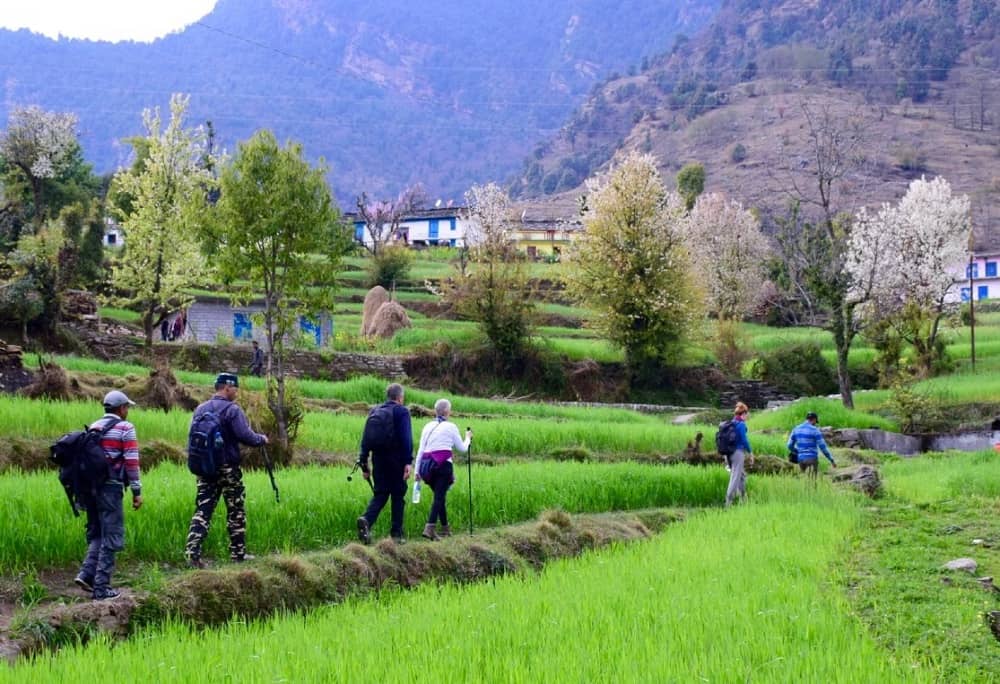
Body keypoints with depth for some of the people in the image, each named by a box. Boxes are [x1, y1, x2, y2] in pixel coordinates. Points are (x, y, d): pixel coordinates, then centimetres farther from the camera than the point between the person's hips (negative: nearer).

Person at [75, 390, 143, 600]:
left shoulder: (93, 428, 15)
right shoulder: (125, 428, -5)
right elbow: (131, 462, -10)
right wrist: (136, 491, -7)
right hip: (110, 488, -6)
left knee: (96, 534, 19)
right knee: (111, 537, 0)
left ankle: (86, 574, 3)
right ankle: (101, 587, -1)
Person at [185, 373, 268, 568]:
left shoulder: (200, 410, 8)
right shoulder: (232, 410, -11)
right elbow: (246, 436, -19)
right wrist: (262, 439, -1)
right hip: (228, 469, -5)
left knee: (203, 510, 3)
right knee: (236, 511, 8)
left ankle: (192, 551, -10)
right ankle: (238, 553, 15)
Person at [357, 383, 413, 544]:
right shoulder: (402, 411, -5)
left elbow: (366, 439, 10)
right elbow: (406, 438, -14)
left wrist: (363, 462, 13)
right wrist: (408, 461, -16)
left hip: (379, 460, 5)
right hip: (396, 461, -4)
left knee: (380, 493, 9)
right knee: (398, 495, 6)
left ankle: (366, 520, -18)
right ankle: (396, 534, 7)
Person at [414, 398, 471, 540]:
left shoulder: (428, 426, 13)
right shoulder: (451, 427, 1)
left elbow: (420, 450, 10)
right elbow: (462, 448, 9)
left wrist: (417, 471, 12)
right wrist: (468, 438, 29)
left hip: (428, 465, 5)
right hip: (444, 465, -5)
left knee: (439, 496, 17)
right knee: (439, 497, -9)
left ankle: (445, 528, 23)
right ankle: (430, 527, -25)